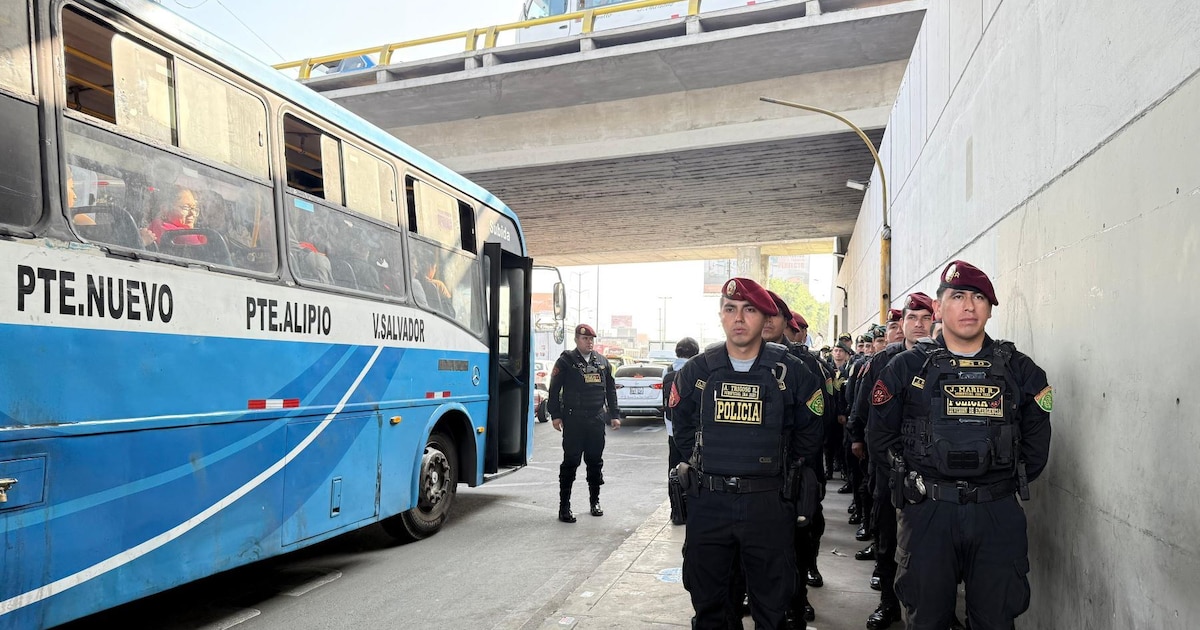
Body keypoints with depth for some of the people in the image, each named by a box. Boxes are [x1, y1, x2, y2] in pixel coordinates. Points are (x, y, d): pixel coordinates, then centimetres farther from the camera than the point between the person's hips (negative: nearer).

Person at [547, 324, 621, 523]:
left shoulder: (602, 362, 12)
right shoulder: (566, 361, -2)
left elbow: (610, 390, 17)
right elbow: (554, 389, -4)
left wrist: (614, 415, 12)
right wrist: (555, 415, -10)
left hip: (597, 419, 4)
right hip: (573, 420, -4)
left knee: (595, 461, 11)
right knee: (570, 462, -2)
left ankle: (595, 501, 25)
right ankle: (564, 506, 4)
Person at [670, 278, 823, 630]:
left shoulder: (790, 372, -4)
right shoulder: (698, 370, 1)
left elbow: (810, 432, 8)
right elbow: (682, 426, 16)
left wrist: (784, 469, 7)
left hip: (768, 504, -1)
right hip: (707, 502, 2)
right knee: (706, 601, 14)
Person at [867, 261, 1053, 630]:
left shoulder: (1018, 370, 5)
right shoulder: (907, 368, 0)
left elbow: (1036, 444, 12)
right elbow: (880, 438, 7)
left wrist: (1007, 484, 7)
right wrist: (914, 480, 4)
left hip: (998, 515, 2)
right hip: (927, 513, -1)